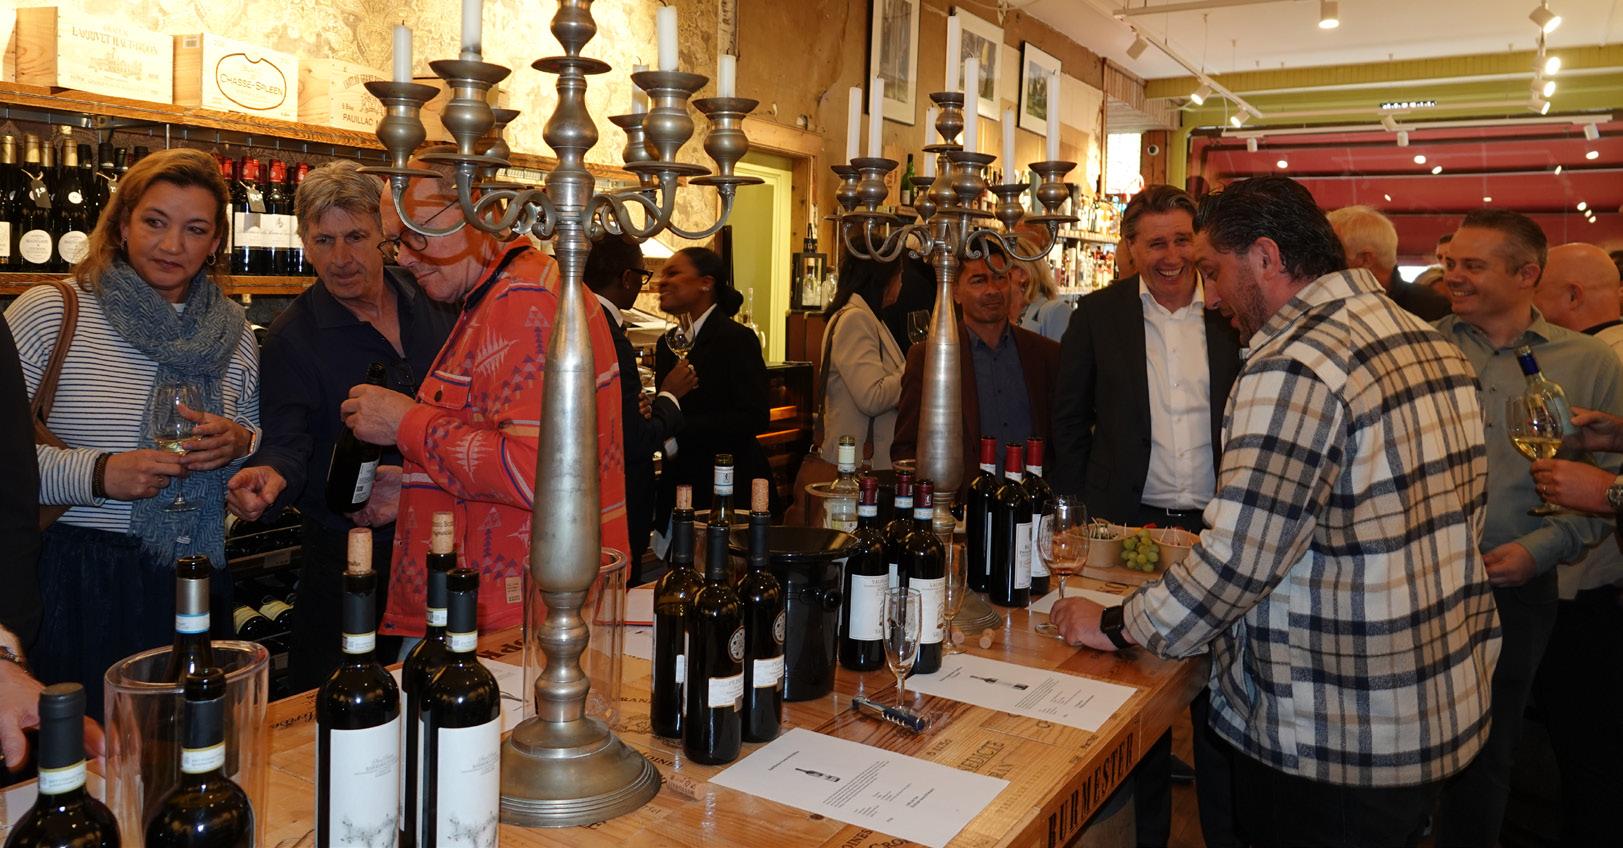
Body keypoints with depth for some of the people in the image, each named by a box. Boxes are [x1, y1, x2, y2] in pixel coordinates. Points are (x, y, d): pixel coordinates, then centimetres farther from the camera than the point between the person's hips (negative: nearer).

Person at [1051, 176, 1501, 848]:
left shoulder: (1294, 368, -23)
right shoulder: (1431, 341, 6)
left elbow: (1238, 557, -26)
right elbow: (1462, 513, 14)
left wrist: (1118, 627, -11)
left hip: (1333, 745, -9)